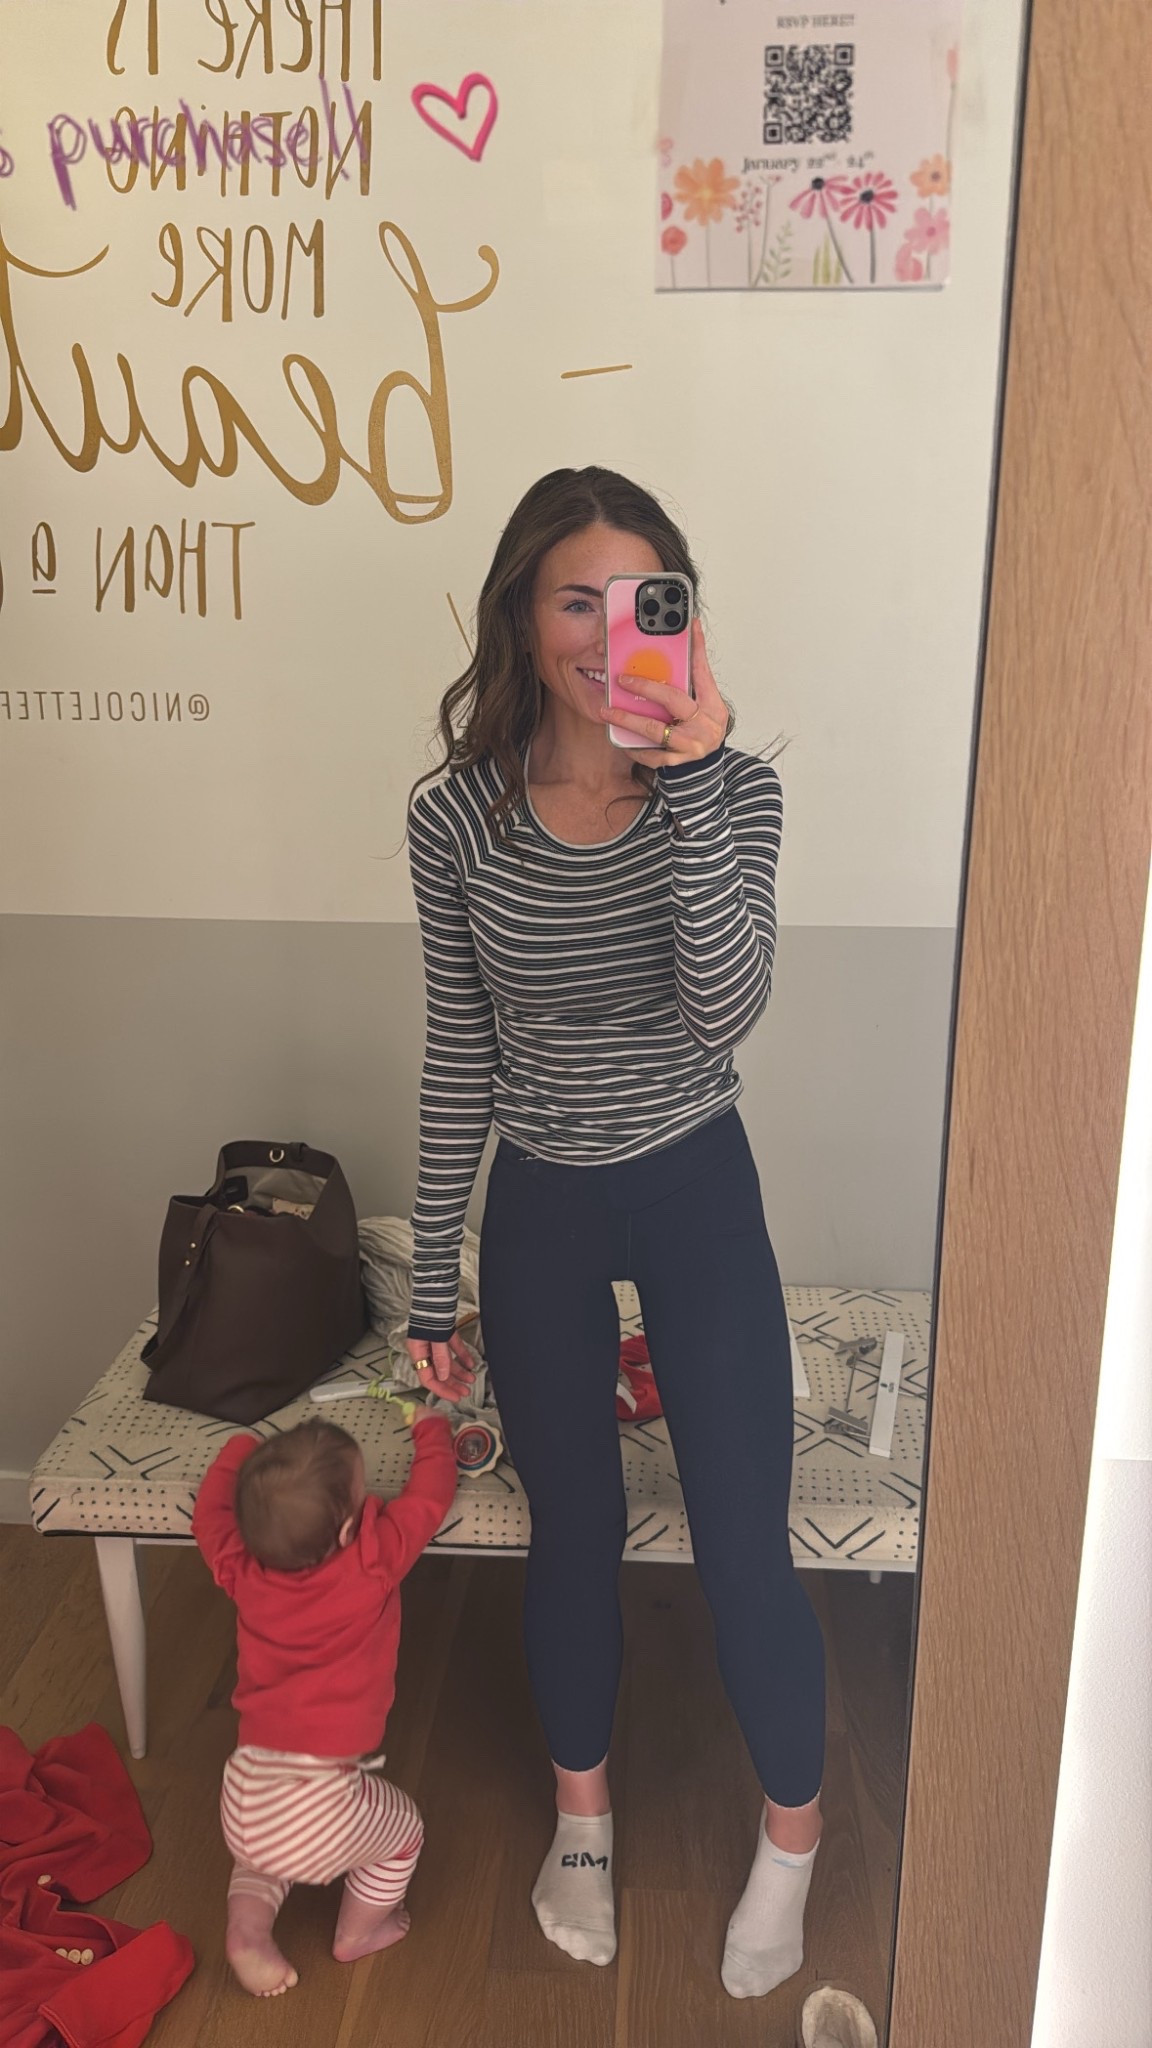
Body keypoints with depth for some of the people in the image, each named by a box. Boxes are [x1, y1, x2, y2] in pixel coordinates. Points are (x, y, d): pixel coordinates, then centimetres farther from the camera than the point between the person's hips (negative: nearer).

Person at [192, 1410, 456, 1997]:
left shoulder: (240, 1569, -7)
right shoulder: (372, 1564, -19)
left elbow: (209, 1510, 13)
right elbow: (429, 1497, -6)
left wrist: (239, 1452, 27)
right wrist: (430, 1428, 11)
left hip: (243, 1797, 4)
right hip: (322, 1803, -4)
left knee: (263, 1852, 37)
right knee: (402, 1826, 26)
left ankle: (246, 1926, 15)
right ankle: (357, 1932, 40)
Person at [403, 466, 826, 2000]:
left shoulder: (732, 792, -12)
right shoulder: (458, 815, -9)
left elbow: (727, 1009, -27)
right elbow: (458, 1054, -1)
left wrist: (693, 781, -35)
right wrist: (434, 1279, 3)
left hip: (695, 1194, -1)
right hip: (539, 1208, 1)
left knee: (741, 1540, 5)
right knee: (574, 1529, 16)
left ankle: (792, 1834, 36)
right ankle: (582, 1814, 44)